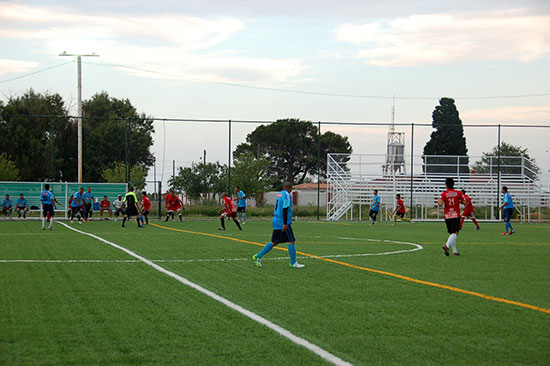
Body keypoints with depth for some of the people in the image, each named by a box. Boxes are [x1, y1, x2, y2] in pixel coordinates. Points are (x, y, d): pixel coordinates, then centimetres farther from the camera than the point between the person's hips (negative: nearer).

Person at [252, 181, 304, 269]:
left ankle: (258, 256, 8)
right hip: (283, 222, -9)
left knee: (274, 242, 12)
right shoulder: (287, 195, -12)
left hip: (276, 221, 9)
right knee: (291, 241, -1)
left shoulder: (279, 194, 14)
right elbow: (285, 209, -20)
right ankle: (293, 263, 1)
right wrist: (285, 224, -22)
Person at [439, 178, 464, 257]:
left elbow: (440, 203, -16)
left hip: (447, 216, 2)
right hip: (456, 216, -2)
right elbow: (463, 202, 5)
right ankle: (447, 245, -34)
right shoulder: (458, 193, -1)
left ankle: (455, 251, 15)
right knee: (455, 233, -10)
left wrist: (438, 201, 6)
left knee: (451, 233, 13)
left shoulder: (444, 194, -3)